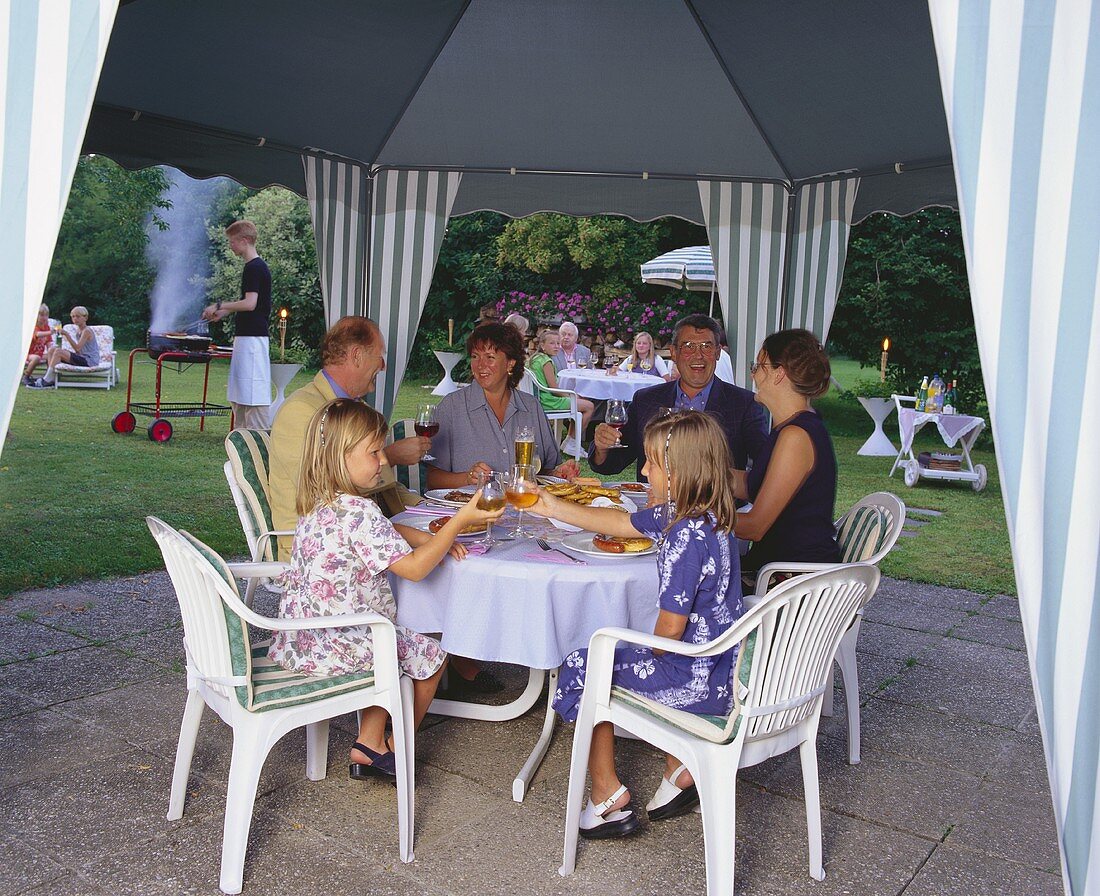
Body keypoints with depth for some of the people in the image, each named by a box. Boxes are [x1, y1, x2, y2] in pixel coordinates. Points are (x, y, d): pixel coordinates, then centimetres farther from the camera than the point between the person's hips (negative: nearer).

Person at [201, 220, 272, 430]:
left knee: (253, 391, -10)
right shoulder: (257, 266, 17)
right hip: (245, 336, 10)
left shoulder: (254, 267, -13)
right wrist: (223, 313, 25)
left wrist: (219, 306, -13)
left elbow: (250, 303, -22)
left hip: (252, 337, -10)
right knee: (238, 394, 13)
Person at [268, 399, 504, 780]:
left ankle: (369, 742, 28)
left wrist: (431, 538, 5)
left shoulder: (319, 503, 6)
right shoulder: (357, 512, -25)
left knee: (396, 646, 29)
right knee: (430, 655, 11)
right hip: (338, 645, -9)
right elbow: (413, 568, -23)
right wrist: (459, 521, -20)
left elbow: (383, 532, 19)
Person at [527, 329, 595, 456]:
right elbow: (553, 387, -17)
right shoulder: (546, 361, -15)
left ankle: (570, 440, 23)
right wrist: (568, 396, -1)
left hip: (539, 399, 10)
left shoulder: (534, 358, 14)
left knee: (579, 399, 25)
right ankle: (571, 444, 0)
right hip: (548, 401, -10)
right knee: (589, 407, -6)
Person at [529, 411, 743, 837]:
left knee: (581, 668, 9)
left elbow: (671, 627, -23)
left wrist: (651, 653, 0)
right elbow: (621, 522, 16)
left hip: (697, 680, -9)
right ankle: (679, 769, 28)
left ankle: (607, 794, 17)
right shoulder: (689, 515, 3)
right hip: (722, 670, 9)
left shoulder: (686, 537, -27)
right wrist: (553, 507, 19)